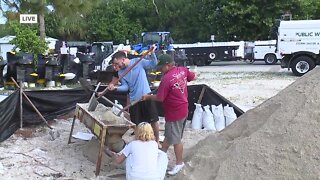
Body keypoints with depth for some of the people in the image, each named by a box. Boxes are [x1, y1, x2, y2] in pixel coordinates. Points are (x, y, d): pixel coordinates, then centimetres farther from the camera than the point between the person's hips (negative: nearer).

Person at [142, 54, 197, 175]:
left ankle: (179, 163, 21)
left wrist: (147, 97, -4)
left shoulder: (166, 79, -26)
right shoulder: (183, 70, -4)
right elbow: (194, 77, 13)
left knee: (175, 139, 7)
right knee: (168, 135, 23)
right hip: (183, 109, 9)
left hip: (174, 113, -9)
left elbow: (159, 98, -20)